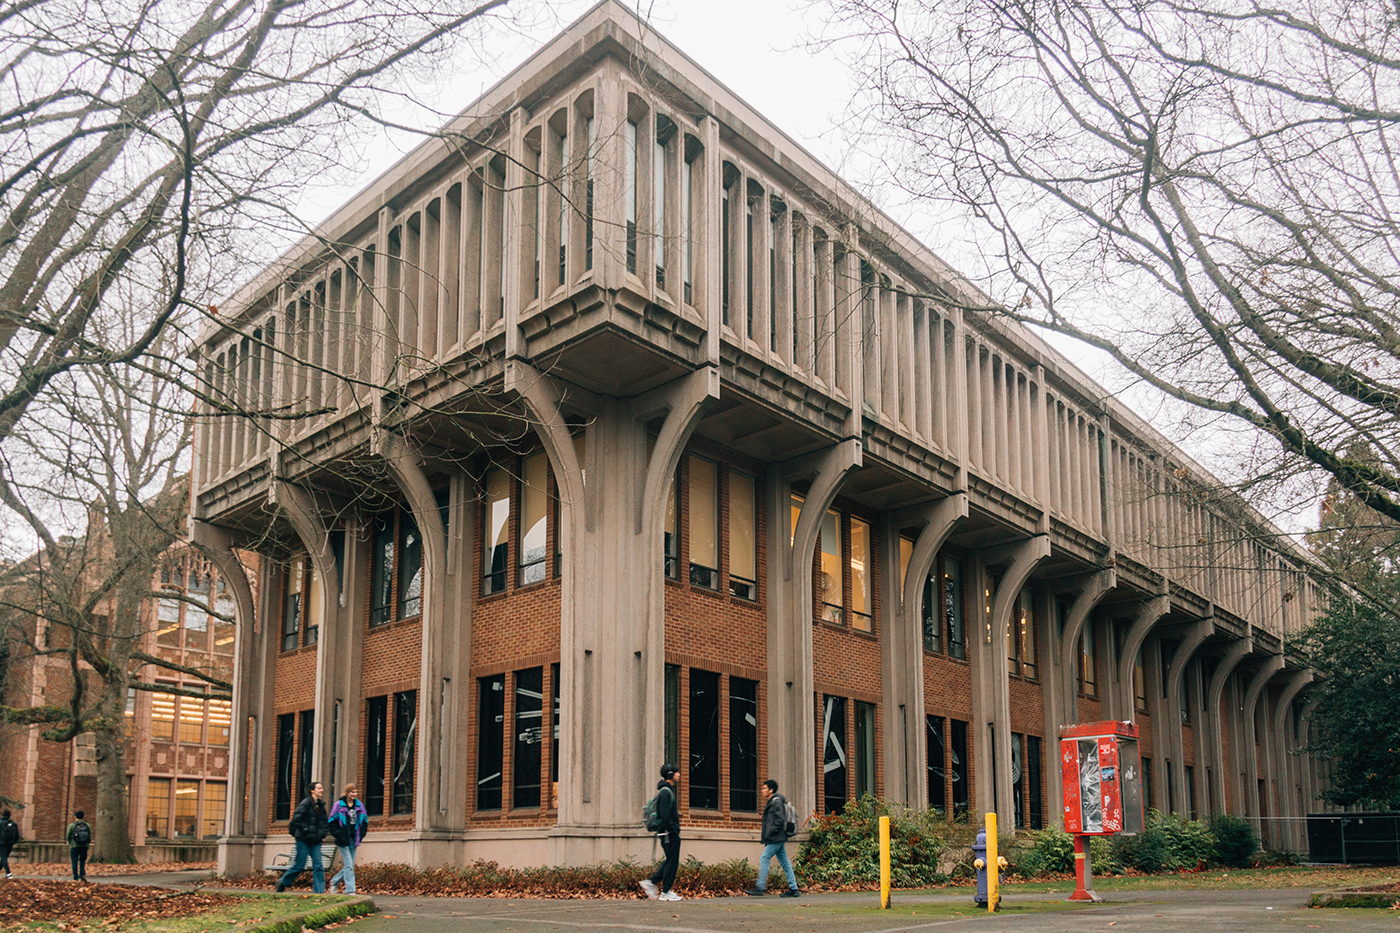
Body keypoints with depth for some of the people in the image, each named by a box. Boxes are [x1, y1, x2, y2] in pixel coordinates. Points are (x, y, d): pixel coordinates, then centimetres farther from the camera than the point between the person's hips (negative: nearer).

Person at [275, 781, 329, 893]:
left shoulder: (320, 805, 14)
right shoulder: (306, 803, -10)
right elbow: (297, 819, -17)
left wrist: (323, 832, 7)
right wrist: (306, 831, -18)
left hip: (315, 841, 6)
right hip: (304, 840, -6)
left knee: (318, 866, -3)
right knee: (299, 865, 0)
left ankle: (319, 890, -4)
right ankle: (282, 882, 21)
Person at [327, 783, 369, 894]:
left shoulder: (359, 805, 8)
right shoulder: (338, 805, -5)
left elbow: (364, 822, 15)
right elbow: (332, 823, -3)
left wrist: (360, 836, 4)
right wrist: (339, 835, -10)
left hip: (353, 841, 5)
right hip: (343, 842, -5)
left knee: (349, 866, 9)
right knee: (349, 866, -10)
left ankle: (334, 881, 32)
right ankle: (350, 890, -6)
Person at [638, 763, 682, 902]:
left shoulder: (668, 790, 18)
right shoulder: (666, 792, -15)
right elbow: (665, 815, -22)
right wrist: (674, 831, -20)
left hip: (669, 833, 10)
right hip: (669, 833, -10)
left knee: (670, 861, 13)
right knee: (672, 861, -4)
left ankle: (651, 882, 13)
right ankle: (666, 893, 1)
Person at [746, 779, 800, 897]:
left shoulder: (776, 802, -11)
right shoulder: (771, 802, 20)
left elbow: (780, 820, -20)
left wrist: (770, 833, -18)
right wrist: (766, 838, 17)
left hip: (776, 838, -10)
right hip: (779, 839, 10)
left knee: (764, 859, -9)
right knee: (784, 861, 7)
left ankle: (761, 888, -9)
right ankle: (793, 888, 7)